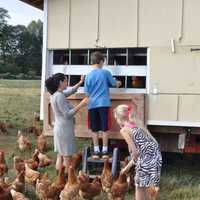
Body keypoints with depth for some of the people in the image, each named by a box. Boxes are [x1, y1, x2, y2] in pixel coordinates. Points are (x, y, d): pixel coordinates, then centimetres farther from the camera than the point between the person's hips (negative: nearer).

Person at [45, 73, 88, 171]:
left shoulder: (55, 94, 8)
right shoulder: (59, 96, -20)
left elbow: (70, 91, 25)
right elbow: (67, 114, -23)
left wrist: (80, 82, 28)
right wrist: (81, 105, -22)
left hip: (60, 128, 10)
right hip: (65, 129, -10)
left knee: (60, 156, 14)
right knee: (67, 158, -3)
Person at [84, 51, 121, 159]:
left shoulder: (88, 76, 2)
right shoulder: (105, 72, -2)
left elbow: (87, 93, 5)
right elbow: (114, 84, 12)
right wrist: (118, 83, 35)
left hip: (92, 105, 2)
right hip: (103, 104, -2)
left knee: (94, 130, 8)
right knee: (104, 129, 5)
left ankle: (96, 151, 12)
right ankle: (104, 151, 8)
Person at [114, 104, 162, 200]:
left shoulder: (124, 130, -5)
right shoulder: (136, 125, 19)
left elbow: (135, 152, -10)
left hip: (146, 160, -8)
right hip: (155, 157, 8)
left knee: (140, 187, 10)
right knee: (144, 187, 21)